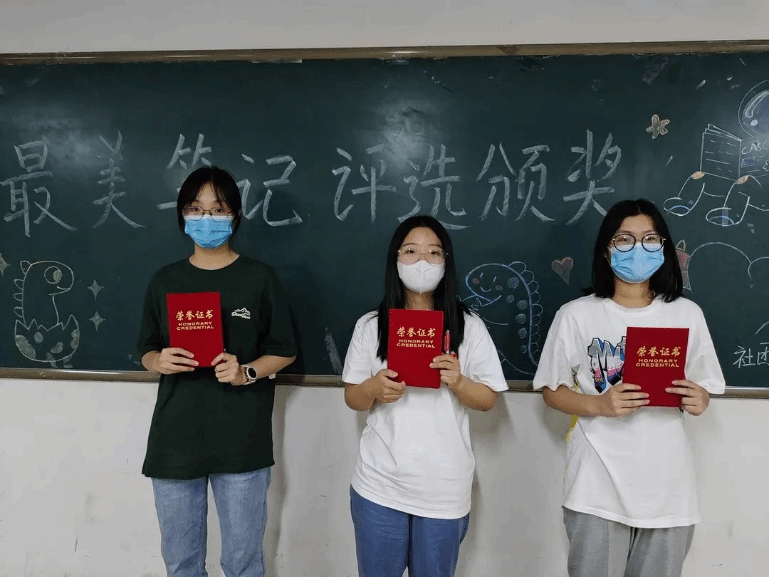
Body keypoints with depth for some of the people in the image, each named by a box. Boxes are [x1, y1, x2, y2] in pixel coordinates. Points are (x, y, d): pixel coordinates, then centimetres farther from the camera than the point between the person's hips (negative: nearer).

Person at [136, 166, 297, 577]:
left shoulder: (259, 278, -1)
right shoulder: (165, 280, 7)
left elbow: (284, 351, 2)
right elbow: (146, 351, 13)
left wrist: (246, 372, -16)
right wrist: (160, 362, -10)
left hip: (242, 442, -2)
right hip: (175, 440, 3)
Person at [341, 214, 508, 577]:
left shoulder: (469, 327, -3)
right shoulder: (370, 325, 0)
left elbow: (488, 400, 1)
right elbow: (352, 399, 5)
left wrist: (458, 383, -19)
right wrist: (374, 388, -17)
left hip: (443, 489, 0)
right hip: (379, 486, 1)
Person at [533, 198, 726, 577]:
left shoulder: (687, 314, 2)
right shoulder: (576, 315, -6)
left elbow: (702, 391, 9)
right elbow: (552, 391, -1)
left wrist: (697, 402, -13)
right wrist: (599, 405, -18)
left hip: (668, 487, 3)